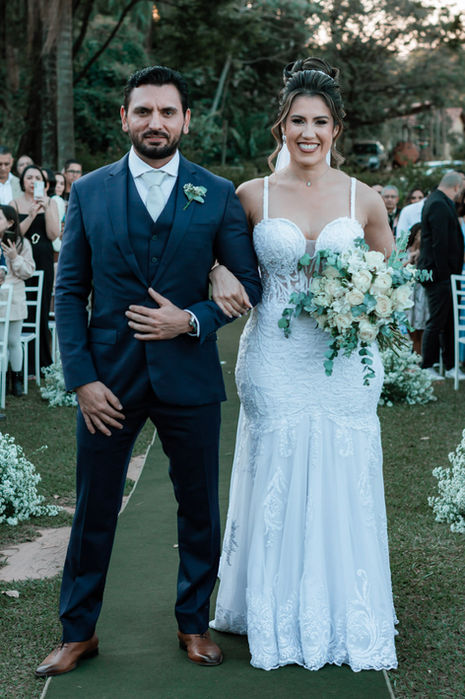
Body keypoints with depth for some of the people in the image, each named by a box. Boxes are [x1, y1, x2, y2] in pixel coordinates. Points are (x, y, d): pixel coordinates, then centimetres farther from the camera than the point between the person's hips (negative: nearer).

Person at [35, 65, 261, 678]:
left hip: (188, 374, 0)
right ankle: (78, 632, 25)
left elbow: (249, 285, 3)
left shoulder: (218, 195, 2)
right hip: (108, 376, 0)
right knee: (94, 510, 9)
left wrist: (192, 319, -14)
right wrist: (82, 378, -7)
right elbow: (69, 293, 2)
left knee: (199, 508, 11)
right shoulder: (89, 192, 3)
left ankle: (194, 623, 30)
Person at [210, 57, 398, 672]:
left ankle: (345, 620, 23)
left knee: (342, 488, 5)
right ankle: (279, 621, 24)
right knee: (277, 488, 6)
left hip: (345, 361, 1)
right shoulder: (253, 196, 1)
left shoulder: (364, 199, 2)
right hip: (274, 361, 0)